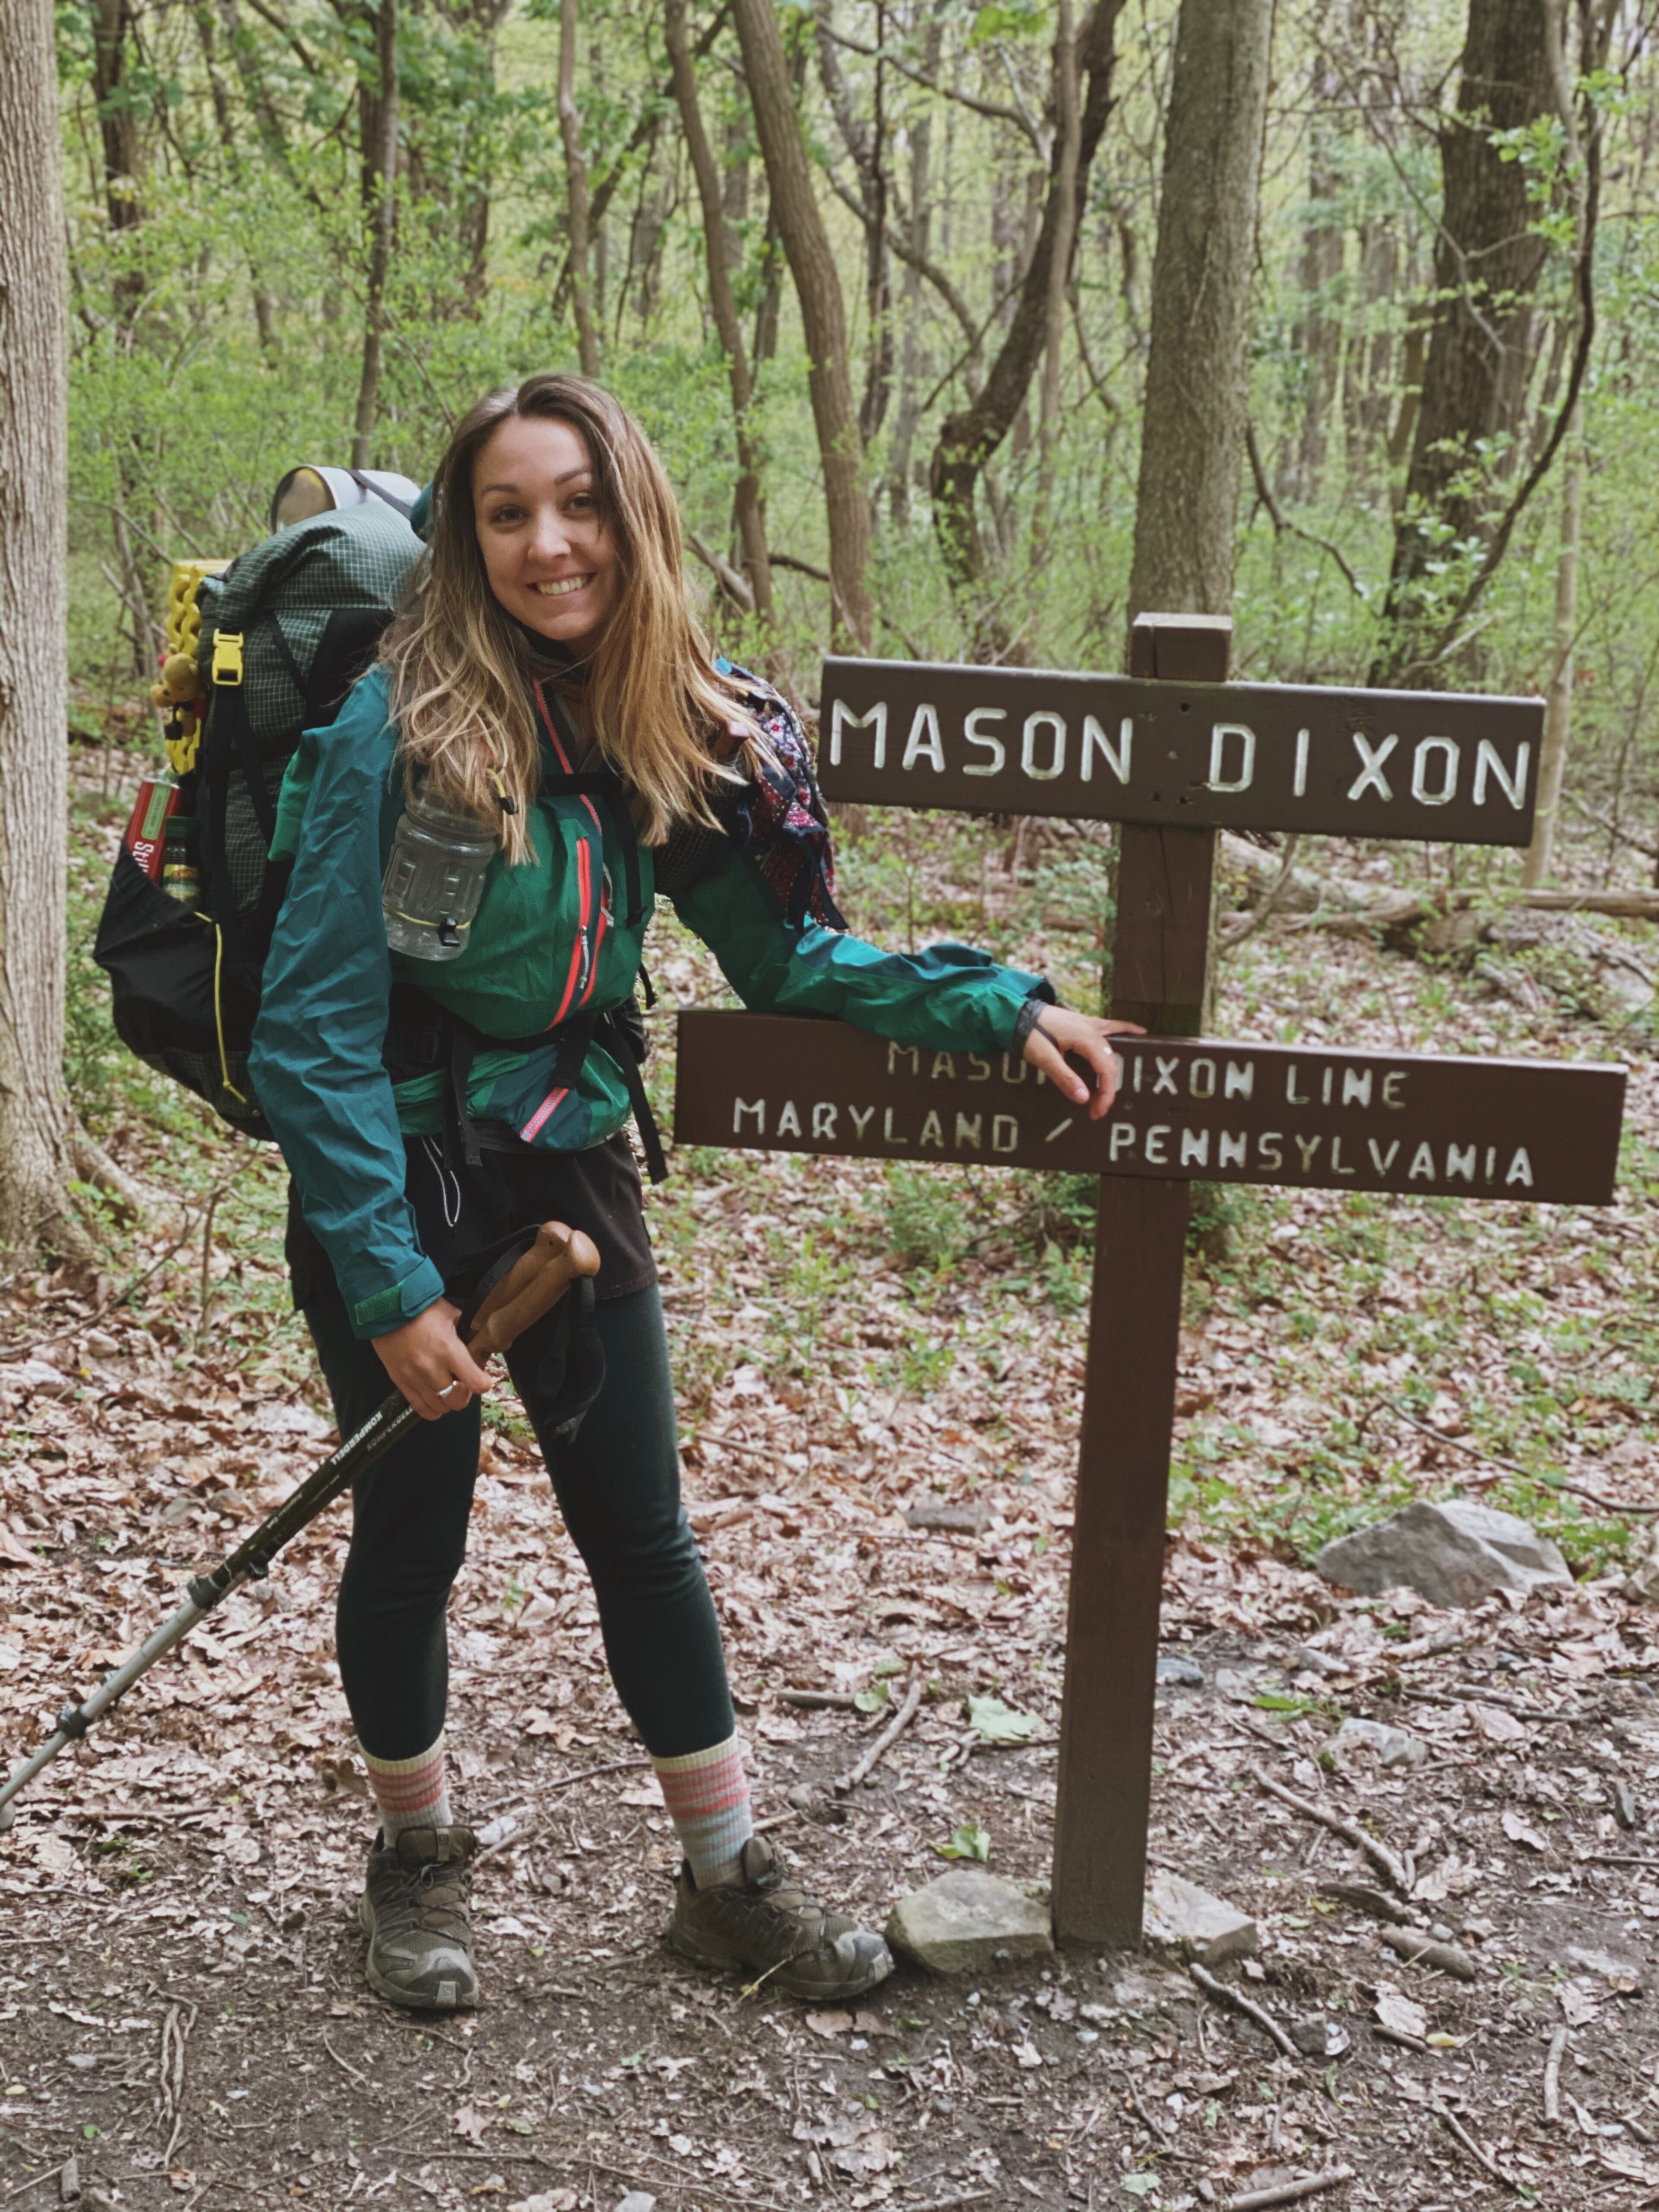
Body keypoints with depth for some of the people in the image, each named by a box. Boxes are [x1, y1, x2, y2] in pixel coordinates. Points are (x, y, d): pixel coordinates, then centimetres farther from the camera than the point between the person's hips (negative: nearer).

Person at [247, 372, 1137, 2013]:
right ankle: (417, 1859, 35)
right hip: (390, 1185, -4)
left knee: (643, 1533, 11)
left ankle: (726, 1876, 27)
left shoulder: (677, 737, -3)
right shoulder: (401, 728, -19)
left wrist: (999, 1005, -6)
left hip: (570, 1171, 4)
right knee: (409, 1538, 10)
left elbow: (787, 957, 5)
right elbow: (315, 1029, -19)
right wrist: (389, 1285, -19)